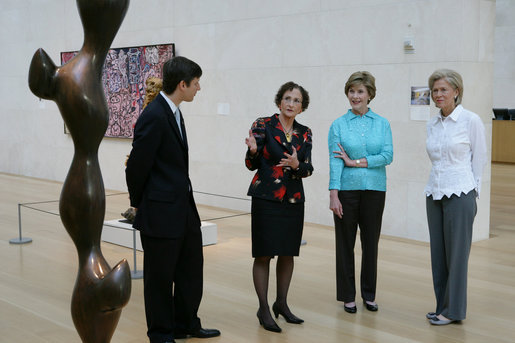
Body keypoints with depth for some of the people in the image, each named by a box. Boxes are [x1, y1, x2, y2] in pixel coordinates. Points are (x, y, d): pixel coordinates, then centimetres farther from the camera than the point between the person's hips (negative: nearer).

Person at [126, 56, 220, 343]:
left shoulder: (173, 112, 9)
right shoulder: (154, 117, -20)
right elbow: (137, 166, -16)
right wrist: (138, 202, -4)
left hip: (184, 209, 9)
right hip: (161, 212, -9)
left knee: (192, 268, 19)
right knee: (160, 276, 7)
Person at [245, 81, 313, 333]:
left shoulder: (304, 133, 8)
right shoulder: (263, 125, -5)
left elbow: (308, 169, 3)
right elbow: (251, 165, -5)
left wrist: (296, 165, -19)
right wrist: (253, 150, -25)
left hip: (293, 199, 5)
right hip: (266, 197, -4)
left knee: (288, 253, 11)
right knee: (264, 254, -2)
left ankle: (281, 303, 26)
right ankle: (263, 309, 8)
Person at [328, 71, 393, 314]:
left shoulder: (382, 124, 4)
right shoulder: (339, 125, 0)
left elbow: (388, 156, -7)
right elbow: (334, 160, -7)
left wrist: (355, 162, -13)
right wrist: (333, 194, -15)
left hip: (374, 191, 1)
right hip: (347, 190, -1)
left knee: (371, 243, 9)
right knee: (345, 243, 5)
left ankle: (369, 294, 23)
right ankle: (348, 296, 16)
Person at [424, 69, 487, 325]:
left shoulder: (471, 120, -8)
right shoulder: (432, 124, 9)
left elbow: (479, 159, -3)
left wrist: (471, 190, 2)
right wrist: (438, 181, 13)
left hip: (459, 194, -6)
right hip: (434, 194, 6)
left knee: (456, 253, 1)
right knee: (438, 253, 10)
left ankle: (453, 310, 12)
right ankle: (442, 306, 21)